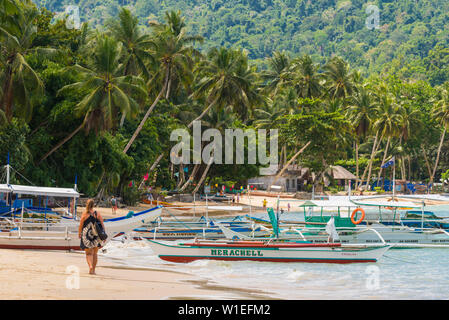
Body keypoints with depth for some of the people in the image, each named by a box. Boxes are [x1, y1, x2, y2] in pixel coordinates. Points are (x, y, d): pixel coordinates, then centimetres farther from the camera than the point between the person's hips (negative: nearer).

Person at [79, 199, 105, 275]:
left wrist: (79, 234, 12)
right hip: (96, 236, 2)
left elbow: (80, 226, -4)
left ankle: (90, 266, -22)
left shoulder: (84, 214, -7)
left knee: (89, 253, 3)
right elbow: (102, 225, 0)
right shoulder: (98, 214, 1)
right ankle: (93, 270, 18)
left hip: (87, 235, -2)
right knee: (95, 253, 15)